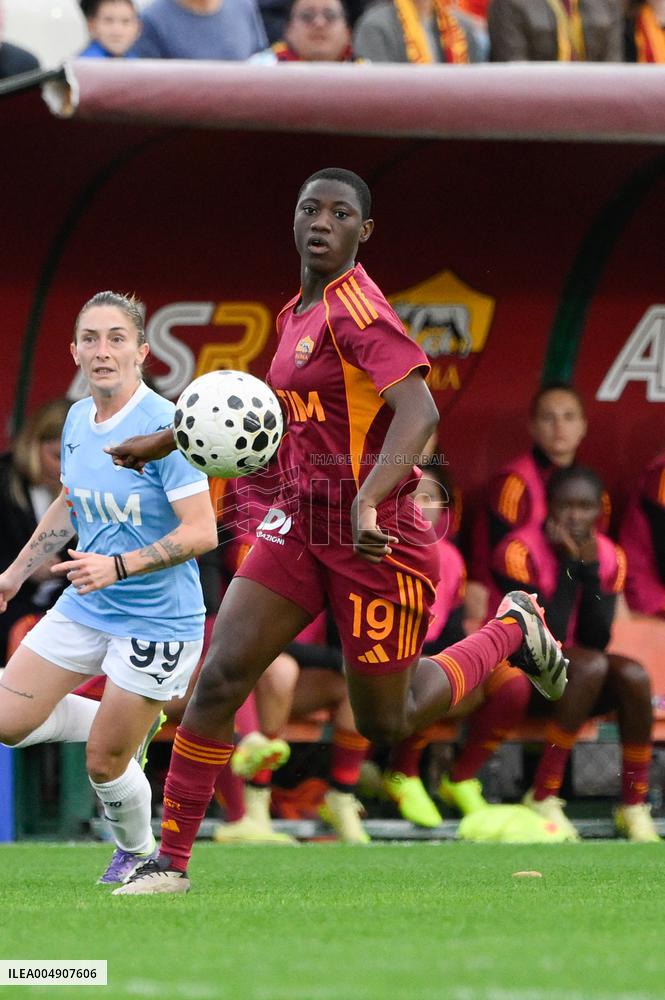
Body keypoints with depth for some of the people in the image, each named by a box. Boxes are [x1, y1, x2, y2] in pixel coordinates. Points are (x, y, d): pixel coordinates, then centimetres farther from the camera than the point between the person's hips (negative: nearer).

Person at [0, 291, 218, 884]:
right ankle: (126, 725, 26)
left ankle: (138, 852, 31)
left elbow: (201, 532, -25)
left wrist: (118, 567, -32)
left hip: (156, 621, -7)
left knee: (105, 763, 0)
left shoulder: (163, 424, -22)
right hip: (84, 608, 7)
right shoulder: (78, 419, 2)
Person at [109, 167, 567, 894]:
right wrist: (166, 441, 26)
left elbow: (418, 412, -28)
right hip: (301, 522, 7)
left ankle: (512, 630, 30)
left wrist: (367, 500, -41)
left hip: (372, 534, -7)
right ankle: (171, 860, -2)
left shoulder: (356, 310, -16)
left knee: (387, 726, 6)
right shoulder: (296, 314, 10)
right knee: (219, 677, -8)